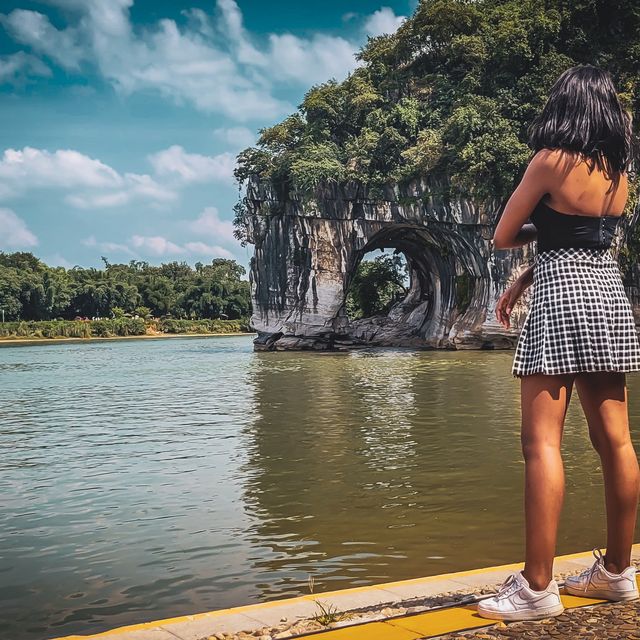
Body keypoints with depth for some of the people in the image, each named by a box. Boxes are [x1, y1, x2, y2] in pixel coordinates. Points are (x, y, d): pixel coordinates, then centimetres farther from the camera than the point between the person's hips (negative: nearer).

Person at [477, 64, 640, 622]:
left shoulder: (551, 160, -7)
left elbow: (503, 237, -3)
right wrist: (522, 283, 17)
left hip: (562, 302, -8)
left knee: (542, 442, -8)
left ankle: (537, 588, -8)